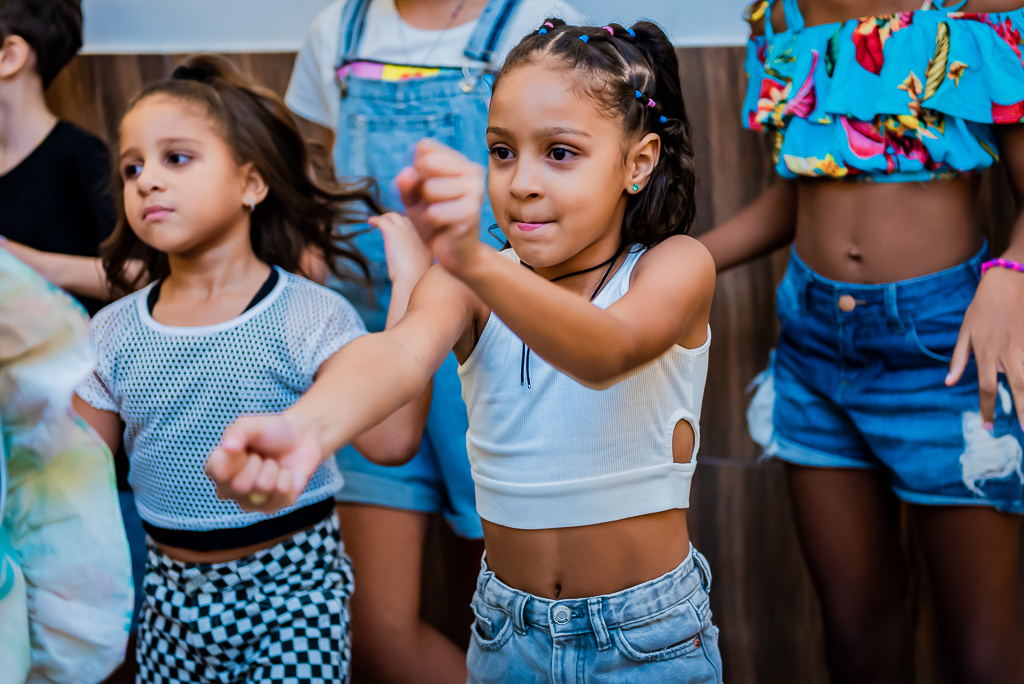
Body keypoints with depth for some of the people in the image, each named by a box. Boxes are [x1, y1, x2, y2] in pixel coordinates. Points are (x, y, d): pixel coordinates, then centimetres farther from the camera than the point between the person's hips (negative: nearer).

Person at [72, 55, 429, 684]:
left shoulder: (309, 316, -14)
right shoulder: (114, 332, -1)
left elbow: (390, 439, -26)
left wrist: (413, 292, -27)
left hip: (292, 583, -4)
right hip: (173, 587, 4)